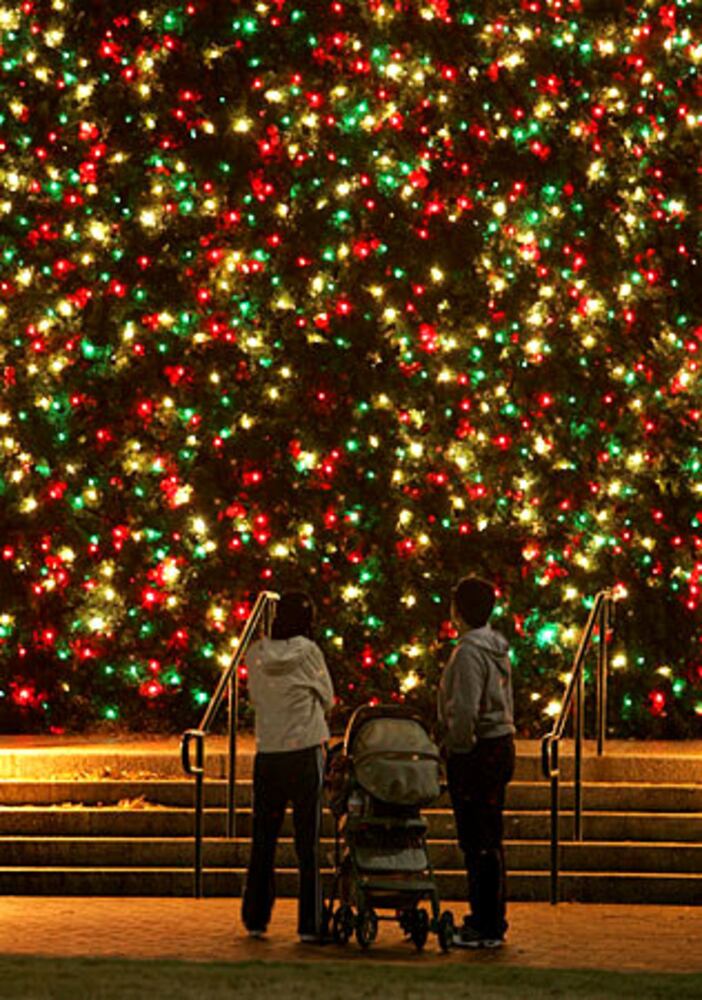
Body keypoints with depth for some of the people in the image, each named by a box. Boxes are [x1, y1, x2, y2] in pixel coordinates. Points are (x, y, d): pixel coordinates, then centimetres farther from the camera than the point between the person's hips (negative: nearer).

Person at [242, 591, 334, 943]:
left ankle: (256, 919, 14)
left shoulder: (256, 653, 2)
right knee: (307, 842, 1)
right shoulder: (307, 651, -7)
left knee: (263, 840, 11)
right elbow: (327, 699, 3)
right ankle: (309, 924, 1)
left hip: (267, 753, 3)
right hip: (306, 752, -3)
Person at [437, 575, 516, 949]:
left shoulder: (469, 651, -17)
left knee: (479, 843, -6)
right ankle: (491, 922, 22)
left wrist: (457, 747, -11)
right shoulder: (498, 647, 13)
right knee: (488, 841, 15)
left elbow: (464, 711, -25)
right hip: (501, 746, 10)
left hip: (477, 751, -10)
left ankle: (486, 928, -3)